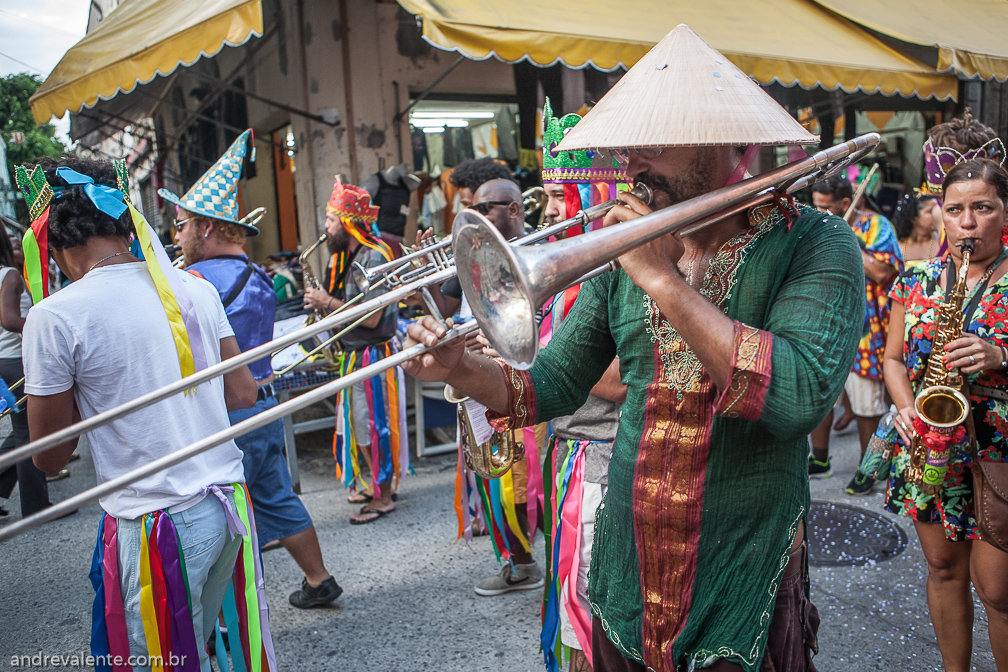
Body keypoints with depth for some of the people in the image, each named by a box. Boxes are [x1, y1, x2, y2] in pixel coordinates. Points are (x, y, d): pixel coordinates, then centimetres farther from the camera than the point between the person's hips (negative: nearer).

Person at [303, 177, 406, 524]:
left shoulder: (374, 257, -19)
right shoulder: (348, 257, 12)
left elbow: (371, 317, -24)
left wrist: (330, 302, -16)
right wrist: (323, 303, 3)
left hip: (373, 353, -10)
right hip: (355, 353, 10)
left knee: (373, 426, -1)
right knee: (359, 423, 16)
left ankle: (383, 497, 11)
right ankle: (378, 484, 30)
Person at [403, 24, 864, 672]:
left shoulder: (816, 245, -13)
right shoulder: (624, 252, 0)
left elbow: (799, 398, -29)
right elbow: (553, 386, 3)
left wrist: (665, 280, -26)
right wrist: (460, 367, -15)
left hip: (745, 583, -4)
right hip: (624, 567, 4)